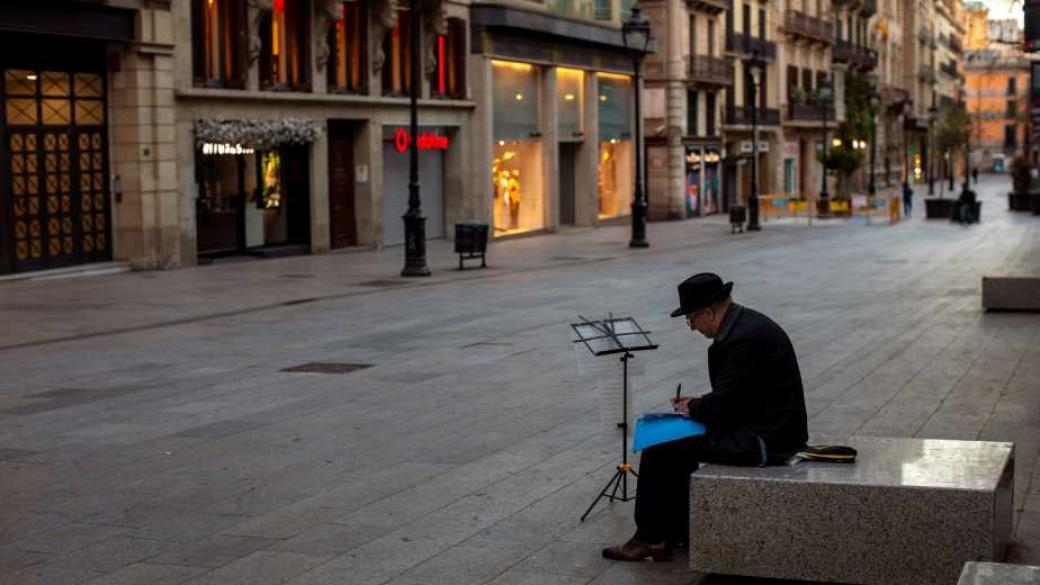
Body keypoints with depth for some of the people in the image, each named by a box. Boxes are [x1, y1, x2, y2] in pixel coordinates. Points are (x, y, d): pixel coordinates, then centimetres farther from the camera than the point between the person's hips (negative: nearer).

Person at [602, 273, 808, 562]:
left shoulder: (743, 337, -23)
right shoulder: (746, 322, 10)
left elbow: (722, 407, -20)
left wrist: (693, 408, -1)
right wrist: (698, 403, 9)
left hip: (764, 438, -11)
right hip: (769, 428, 11)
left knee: (658, 451, -6)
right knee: (674, 442, 19)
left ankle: (651, 538, 8)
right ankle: (678, 530, 24)